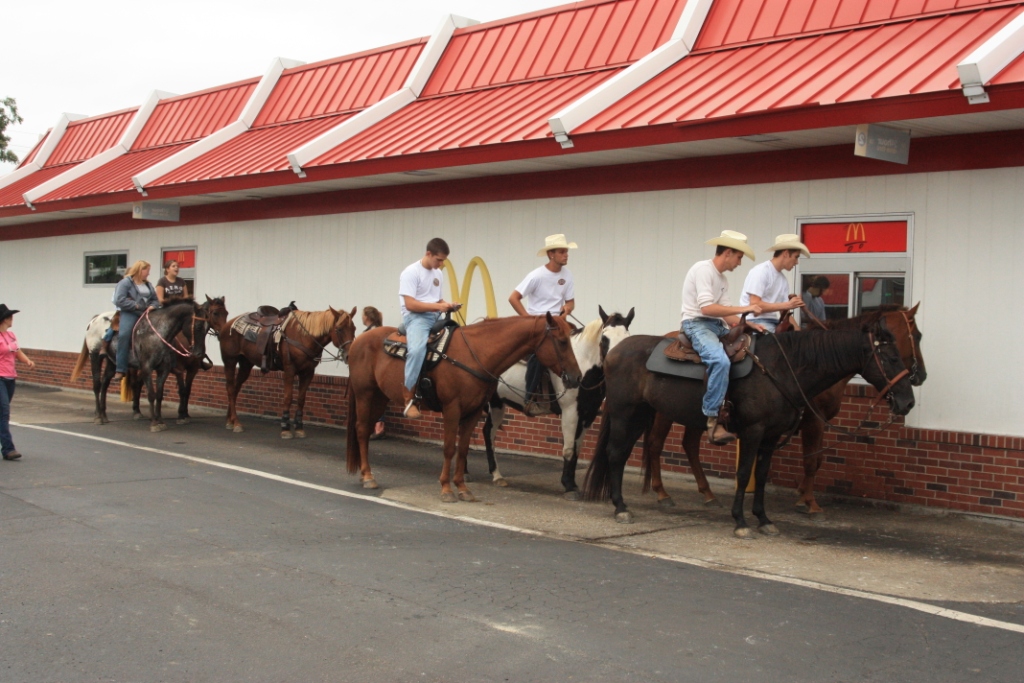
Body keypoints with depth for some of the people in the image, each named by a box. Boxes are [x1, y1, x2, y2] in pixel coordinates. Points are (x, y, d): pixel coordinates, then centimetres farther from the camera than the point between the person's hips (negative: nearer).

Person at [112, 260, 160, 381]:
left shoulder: (148, 285, 21)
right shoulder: (125, 283, -1)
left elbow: (156, 300, 21)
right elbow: (119, 301, -12)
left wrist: (152, 306, -3)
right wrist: (136, 305, -14)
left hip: (146, 314, 7)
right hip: (129, 313, -7)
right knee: (124, 335, -30)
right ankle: (120, 370, -31)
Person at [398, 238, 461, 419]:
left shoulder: (438, 274, 16)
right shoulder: (411, 272, -9)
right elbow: (410, 304, -16)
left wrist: (448, 305, 3)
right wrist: (438, 306, -20)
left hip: (435, 317, 9)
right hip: (416, 317, -9)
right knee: (418, 349, -34)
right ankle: (409, 397, -30)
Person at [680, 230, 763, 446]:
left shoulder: (722, 279, 17)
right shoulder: (703, 269, -13)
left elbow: (726, 313, 12)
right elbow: (706, 308, -22)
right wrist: (743, 309, -20)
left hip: (716, 325, 10)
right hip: (697, 324, -10)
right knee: (721, 360, -34)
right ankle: (713, 420, -32)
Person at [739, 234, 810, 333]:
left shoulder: (784, 280, 12)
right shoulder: (760, 271, -9)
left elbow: (784, 311, 13)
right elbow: (755, 305, -16)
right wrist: (788, 305, -15)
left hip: (774, 324, 7)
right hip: (756, 322, -7)